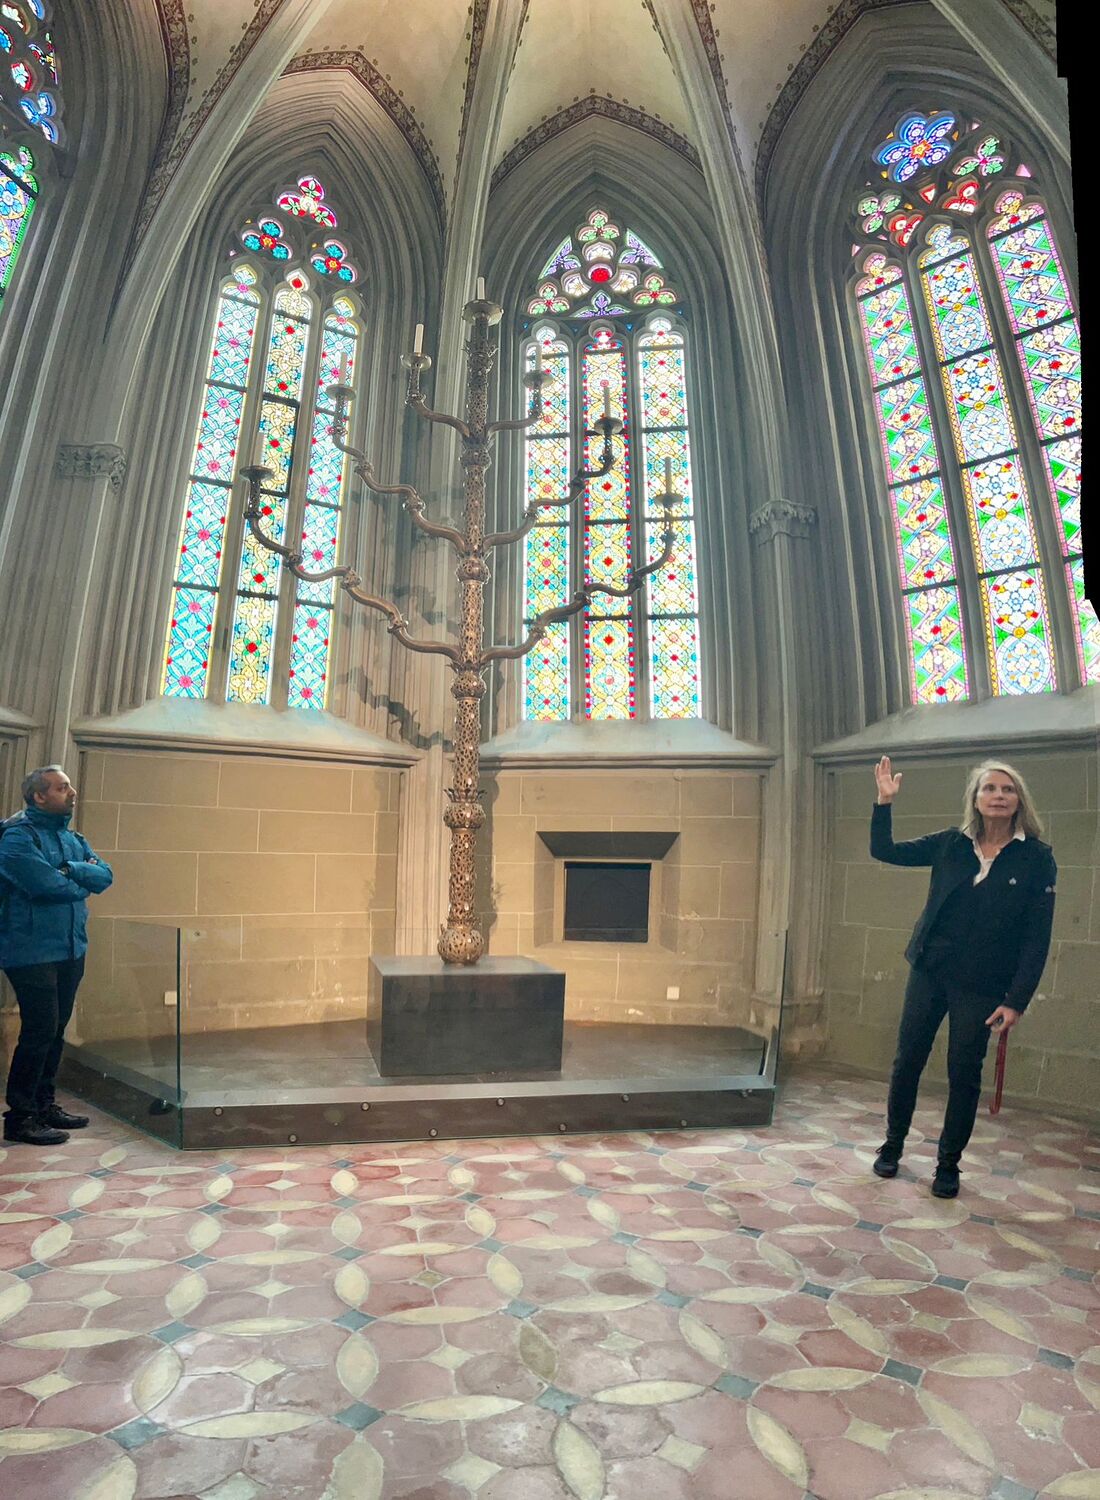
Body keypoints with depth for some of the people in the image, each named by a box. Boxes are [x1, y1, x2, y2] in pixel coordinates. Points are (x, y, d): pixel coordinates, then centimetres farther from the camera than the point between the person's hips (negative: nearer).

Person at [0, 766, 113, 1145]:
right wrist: (80, 882, -5)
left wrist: (69, 870, -15)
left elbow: (105, 875, 2)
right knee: (40, 1030, -5)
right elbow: (44, 883, -23)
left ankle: (44, 1104, 26)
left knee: (56, 1030, 14)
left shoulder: (73, 839, 13)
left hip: (71, 949, 7)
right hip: (32, 952, -7)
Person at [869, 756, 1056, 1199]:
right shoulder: (951, 844, 0)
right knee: (907, 1061, 10)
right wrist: (884, 802, -11)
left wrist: (1016, 999, -10)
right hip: (930, 971, 2)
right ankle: (892, 1146, 29)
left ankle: (948, 1165, 28)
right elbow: (884, 850, 2)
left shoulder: (1036, 859, -7)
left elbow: (1037, 938, -7)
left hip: (981, 986, -2)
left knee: (964, 1075, 8)